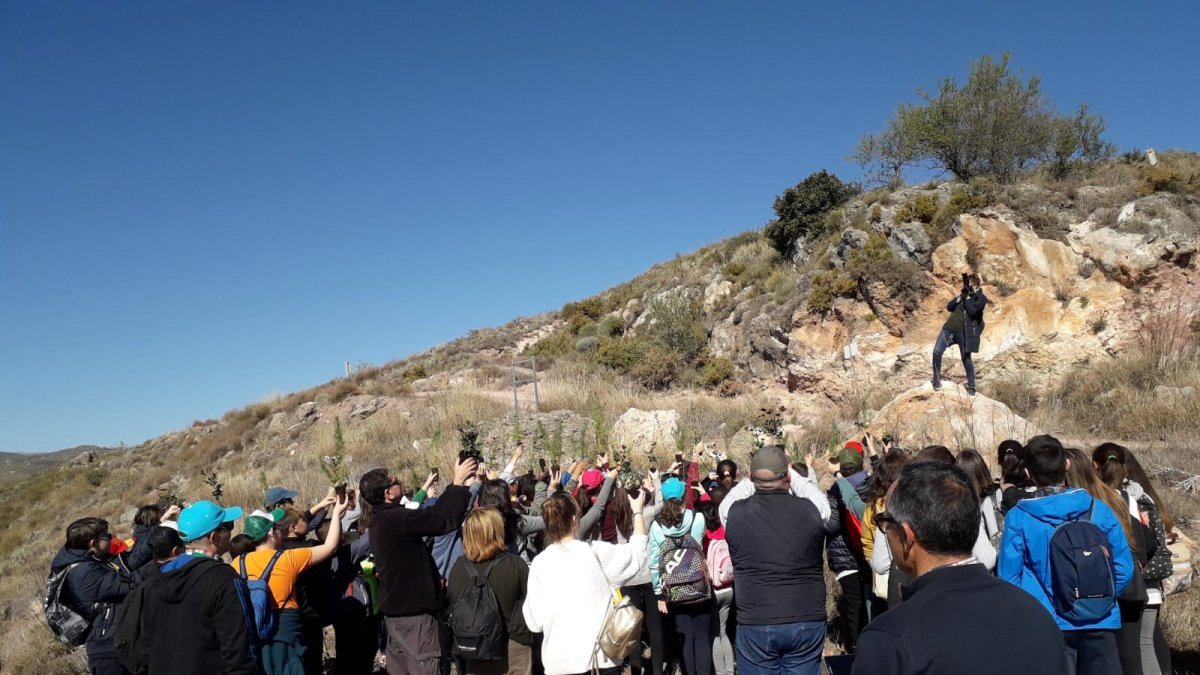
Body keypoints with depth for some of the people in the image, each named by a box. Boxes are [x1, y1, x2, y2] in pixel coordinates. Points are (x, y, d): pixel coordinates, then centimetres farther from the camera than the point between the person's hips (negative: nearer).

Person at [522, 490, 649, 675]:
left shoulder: (539, 563, -7)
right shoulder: (595, 553, -8)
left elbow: (534, 621, -5)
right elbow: (637, 551, 9)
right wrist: (638, 511, 21)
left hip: (560, 660, 1)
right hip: (601, 656, 0)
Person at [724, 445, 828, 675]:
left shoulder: (734, 513, -8)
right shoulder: (811, 510, -7)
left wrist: (755, 478, 29)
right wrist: (794, 474, 32)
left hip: (755, 625, -1)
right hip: (807, 622, 1)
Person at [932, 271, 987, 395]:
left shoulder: (981, 298, -2)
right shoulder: (964, 294, 16)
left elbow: (972, 312, -17)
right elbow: (949, 307, 8)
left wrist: (966, 297, -13)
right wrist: (960, 296, -3)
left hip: (965, 331, -5)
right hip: (949, 327, 5)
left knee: (966, 358, 2)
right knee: (937, 352, -5)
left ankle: (971, 386, 16)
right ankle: (937, 380, 9)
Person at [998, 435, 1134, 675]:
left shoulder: (1018, 518, -11)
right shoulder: (1099, 510, -3)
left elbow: (1009, 576, -8)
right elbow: (1123, 569, -1)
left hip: (1051, 624, -2)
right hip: (1099, 620, 3)